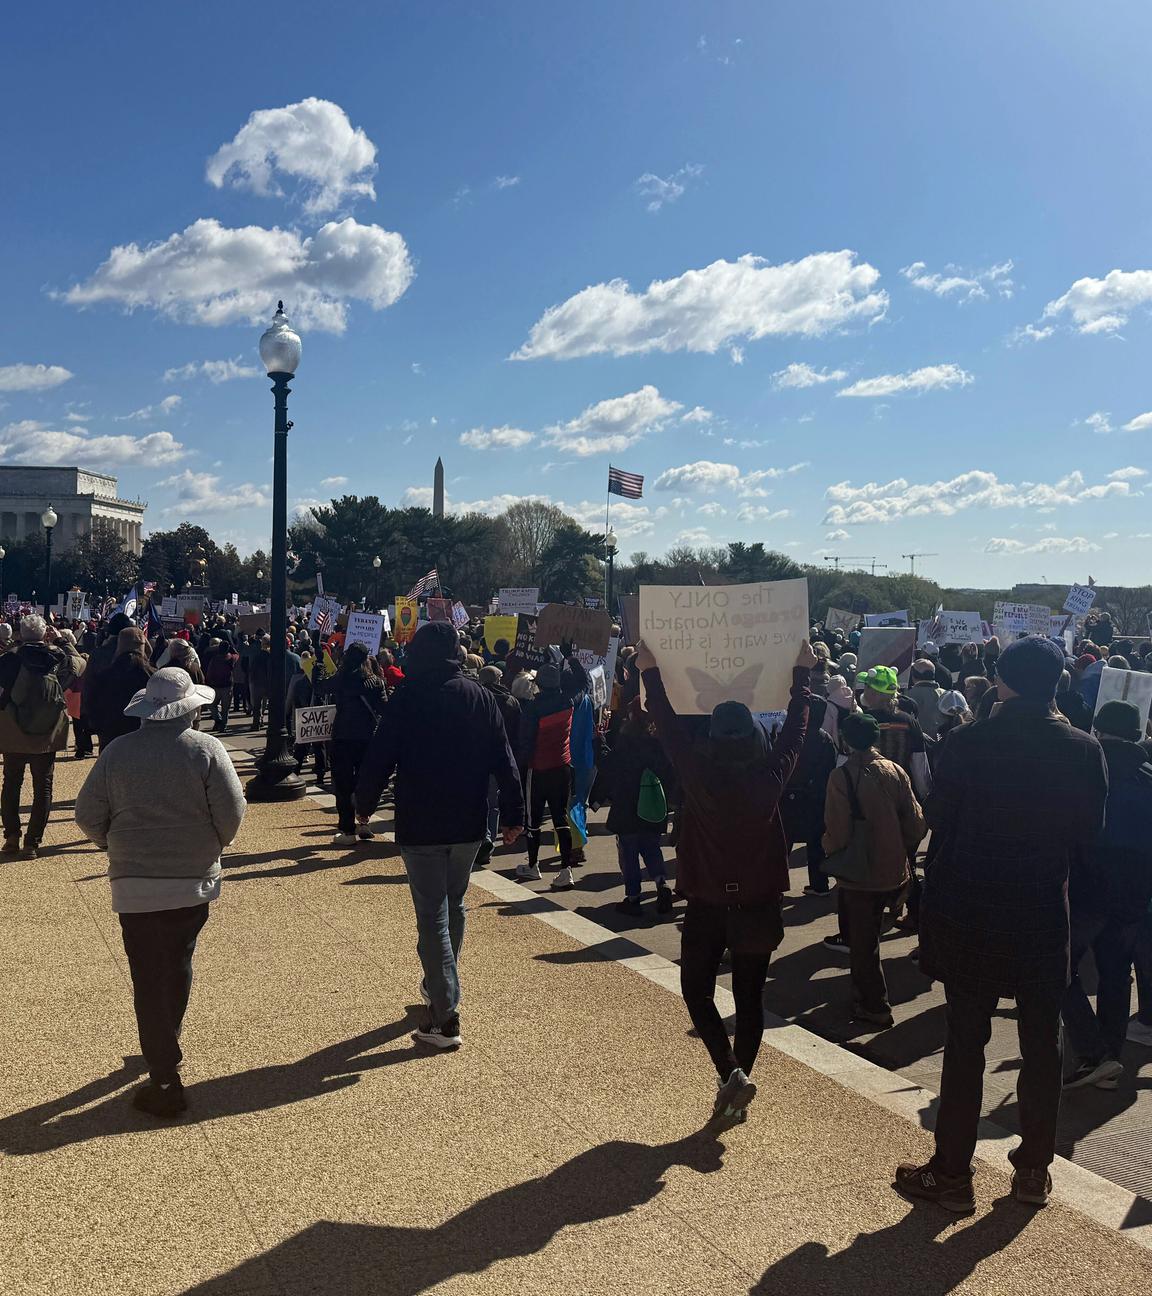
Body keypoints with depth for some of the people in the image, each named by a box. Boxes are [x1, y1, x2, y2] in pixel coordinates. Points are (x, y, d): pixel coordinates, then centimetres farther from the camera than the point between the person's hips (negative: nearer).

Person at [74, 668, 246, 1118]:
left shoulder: (117, 751, -4)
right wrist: (212, 844, 11)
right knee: (178, 966, 22)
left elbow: (88, 816, 0)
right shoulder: (205, 749, -8)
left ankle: (165, 1081, 4)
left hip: (135, 884, -1)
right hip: (193, 881, 1)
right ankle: (165, 1047, 40)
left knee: (150, 978, 3)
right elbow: (232, 811, -10)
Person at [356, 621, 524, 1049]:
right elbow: (504, 761, 3)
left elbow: (379, 758, -9)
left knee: (432, 917, -1)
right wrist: (514, 814, 7)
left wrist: (364, 803, 6)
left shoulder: (407, 698, -9)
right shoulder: (480, 697, 3)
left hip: (420, 826, -4)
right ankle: (439, 987, 38)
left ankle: (446, 1016, -5)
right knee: (453, 905, 22)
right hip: (468, 825, 5)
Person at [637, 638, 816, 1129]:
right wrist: (802, 673, 16)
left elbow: (669, 727, -3)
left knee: (696, 990, 13)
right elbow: (796, 729, 4)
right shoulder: (771, 776, -11)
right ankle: (735, 1092, 17)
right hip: (759, 905, 2)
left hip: (707, 904, -2)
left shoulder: (698, 774, -16)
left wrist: (651, 672, 9)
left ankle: (731, 1074, -5)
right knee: (749, 998, 12)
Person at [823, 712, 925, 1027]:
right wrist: (899, 853, 15)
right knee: (869, 937, 25)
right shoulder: (895, 771, -4)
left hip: (859, 876, -4)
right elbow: (916, 824, -2)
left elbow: (837, 835, -20)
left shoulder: (842, 776, -19)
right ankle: (865, 991, 40)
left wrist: (829, 851, 2)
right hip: (894, 874, 5)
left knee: (863, 944, 11)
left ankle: (875, 1007, 20)